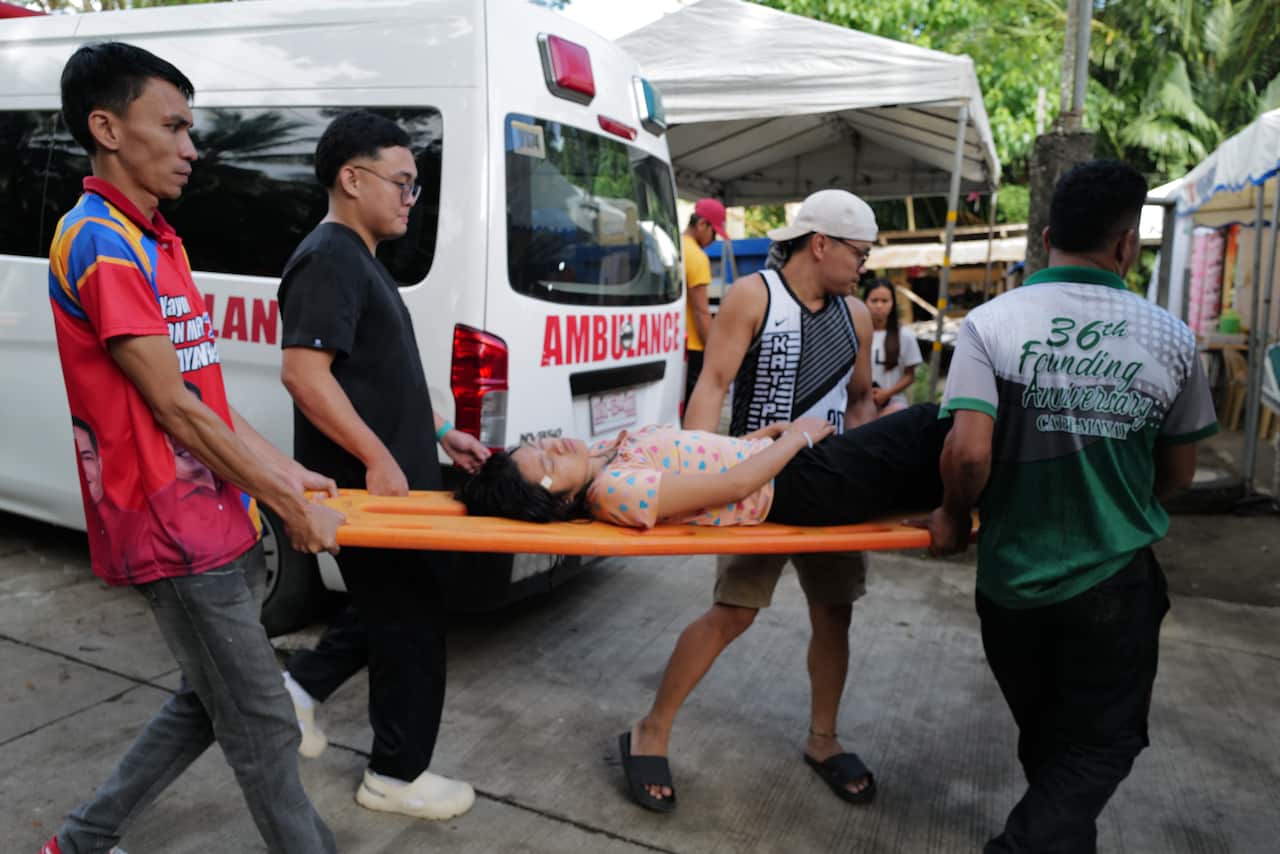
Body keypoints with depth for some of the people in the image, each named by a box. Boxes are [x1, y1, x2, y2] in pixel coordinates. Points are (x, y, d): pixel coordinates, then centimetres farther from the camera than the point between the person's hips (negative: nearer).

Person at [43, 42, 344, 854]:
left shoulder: (155, 241, 13)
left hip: (217, 520, 10)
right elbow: (173, 409, -19)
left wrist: (286, 471, 11)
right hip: (180, 533, -9)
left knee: (206, 703, 23)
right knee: (263, 725, 3)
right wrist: (287, 504, -13)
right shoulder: (100, 244, -16)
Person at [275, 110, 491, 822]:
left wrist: (441, 434, 17)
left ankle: (303, 685, 35)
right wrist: (377, 458, -25)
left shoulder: (362, 260, 16)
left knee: (395, 606, 23)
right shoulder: (329, 260, -16)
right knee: (411, 624, 4)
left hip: (397, 477, 10)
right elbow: (303, 372, -26)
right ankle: (398, 775, 22)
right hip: (370, 483, -10)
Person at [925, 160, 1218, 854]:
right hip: (1118, 579, 0)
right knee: (1098, 745, 16)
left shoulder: (991, 323, -12)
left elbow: (967, 453, -22)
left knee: (1045, 738, 23)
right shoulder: (1171, 337, -5)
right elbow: (1177, 475, 4)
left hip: (1013, 576, 1)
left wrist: (954, 518, -3)